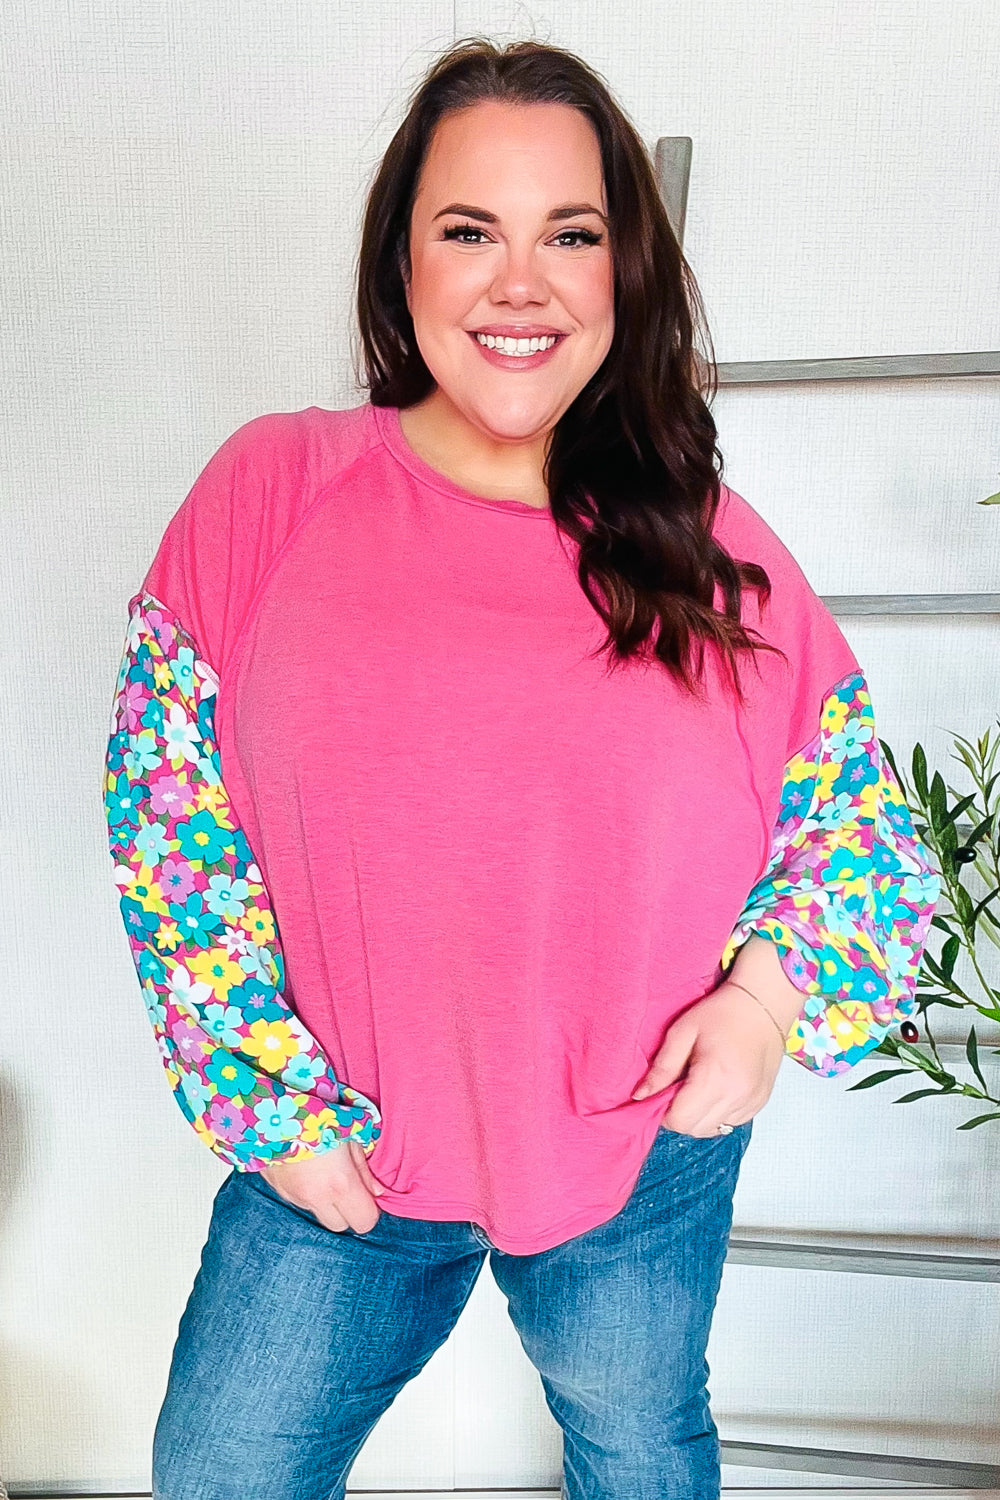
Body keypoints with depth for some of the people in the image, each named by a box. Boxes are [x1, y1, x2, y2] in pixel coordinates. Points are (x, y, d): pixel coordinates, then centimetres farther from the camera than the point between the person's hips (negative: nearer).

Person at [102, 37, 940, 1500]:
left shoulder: (710, 552, -5)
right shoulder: (269, 489, -8)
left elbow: (863, 813, 4)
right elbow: (166, 804, -7)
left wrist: (770, 993, -14)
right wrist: (275, 1103, -9)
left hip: (650, 1155, 1)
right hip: (335, 1160, 0)